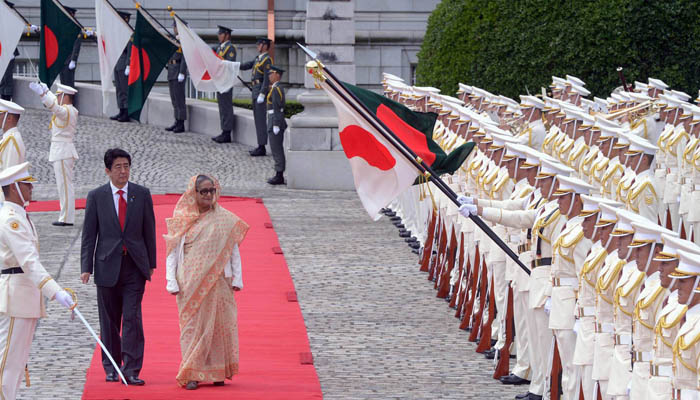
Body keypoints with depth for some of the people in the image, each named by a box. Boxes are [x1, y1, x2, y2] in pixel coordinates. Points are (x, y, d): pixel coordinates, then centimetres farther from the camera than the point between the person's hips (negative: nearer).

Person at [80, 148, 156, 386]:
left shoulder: (142, 194, 4)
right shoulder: (96, 197, 1)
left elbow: (149, 230, 9)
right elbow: (89, 235, 2)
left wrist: (151, 263, 9)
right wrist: (86, 267, -4)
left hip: (135, 265, 0)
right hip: (108, 265, 0)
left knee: (132, 318, -9)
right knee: (109, 320, 7)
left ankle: (131, 370, -9)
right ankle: (111, 368, 19)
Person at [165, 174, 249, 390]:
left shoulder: (225, 219, 5)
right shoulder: (182, 220, 2)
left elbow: (233, 249, 8)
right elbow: (172, 251, 3)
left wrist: (237, 278, 3)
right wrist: (172, 281, -3)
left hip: (217, 282, 1)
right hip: (190, 283, -1)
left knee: (218, 324, 1)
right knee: (192, 325, -2)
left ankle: (217, 372, 11)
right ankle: (192, 374, 0)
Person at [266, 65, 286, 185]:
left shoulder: (276, 89, -16)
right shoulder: (278, 88, 15)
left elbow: (277, 108, -20)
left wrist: (276, 125, -22)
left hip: (275, 123, -10)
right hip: (276, 124, 10)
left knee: (277, 150, -7)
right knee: (278, 150, 12)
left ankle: (279, 176, -6)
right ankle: (279, 175, 15)